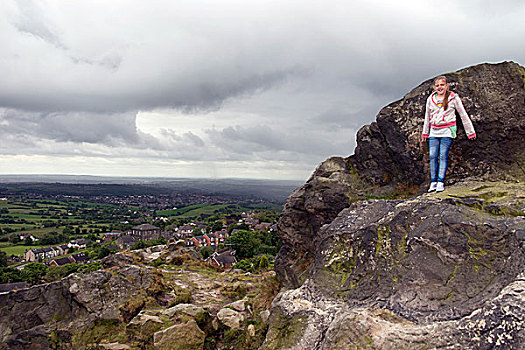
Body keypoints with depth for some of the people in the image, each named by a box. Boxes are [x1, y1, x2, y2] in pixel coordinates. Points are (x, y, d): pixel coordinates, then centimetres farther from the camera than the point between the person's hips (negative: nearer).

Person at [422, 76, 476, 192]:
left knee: (443, 156, -7)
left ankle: (441, 182, -4)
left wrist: (470, 131, 6)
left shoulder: (453, 97, -1)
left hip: (447, 131, -3)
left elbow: (463, 114, 5)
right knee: (433, 156, -1)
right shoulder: (431, 99, 9)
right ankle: (433, 182, 6)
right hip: (434, 131, 3)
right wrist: (425, 132, 25)